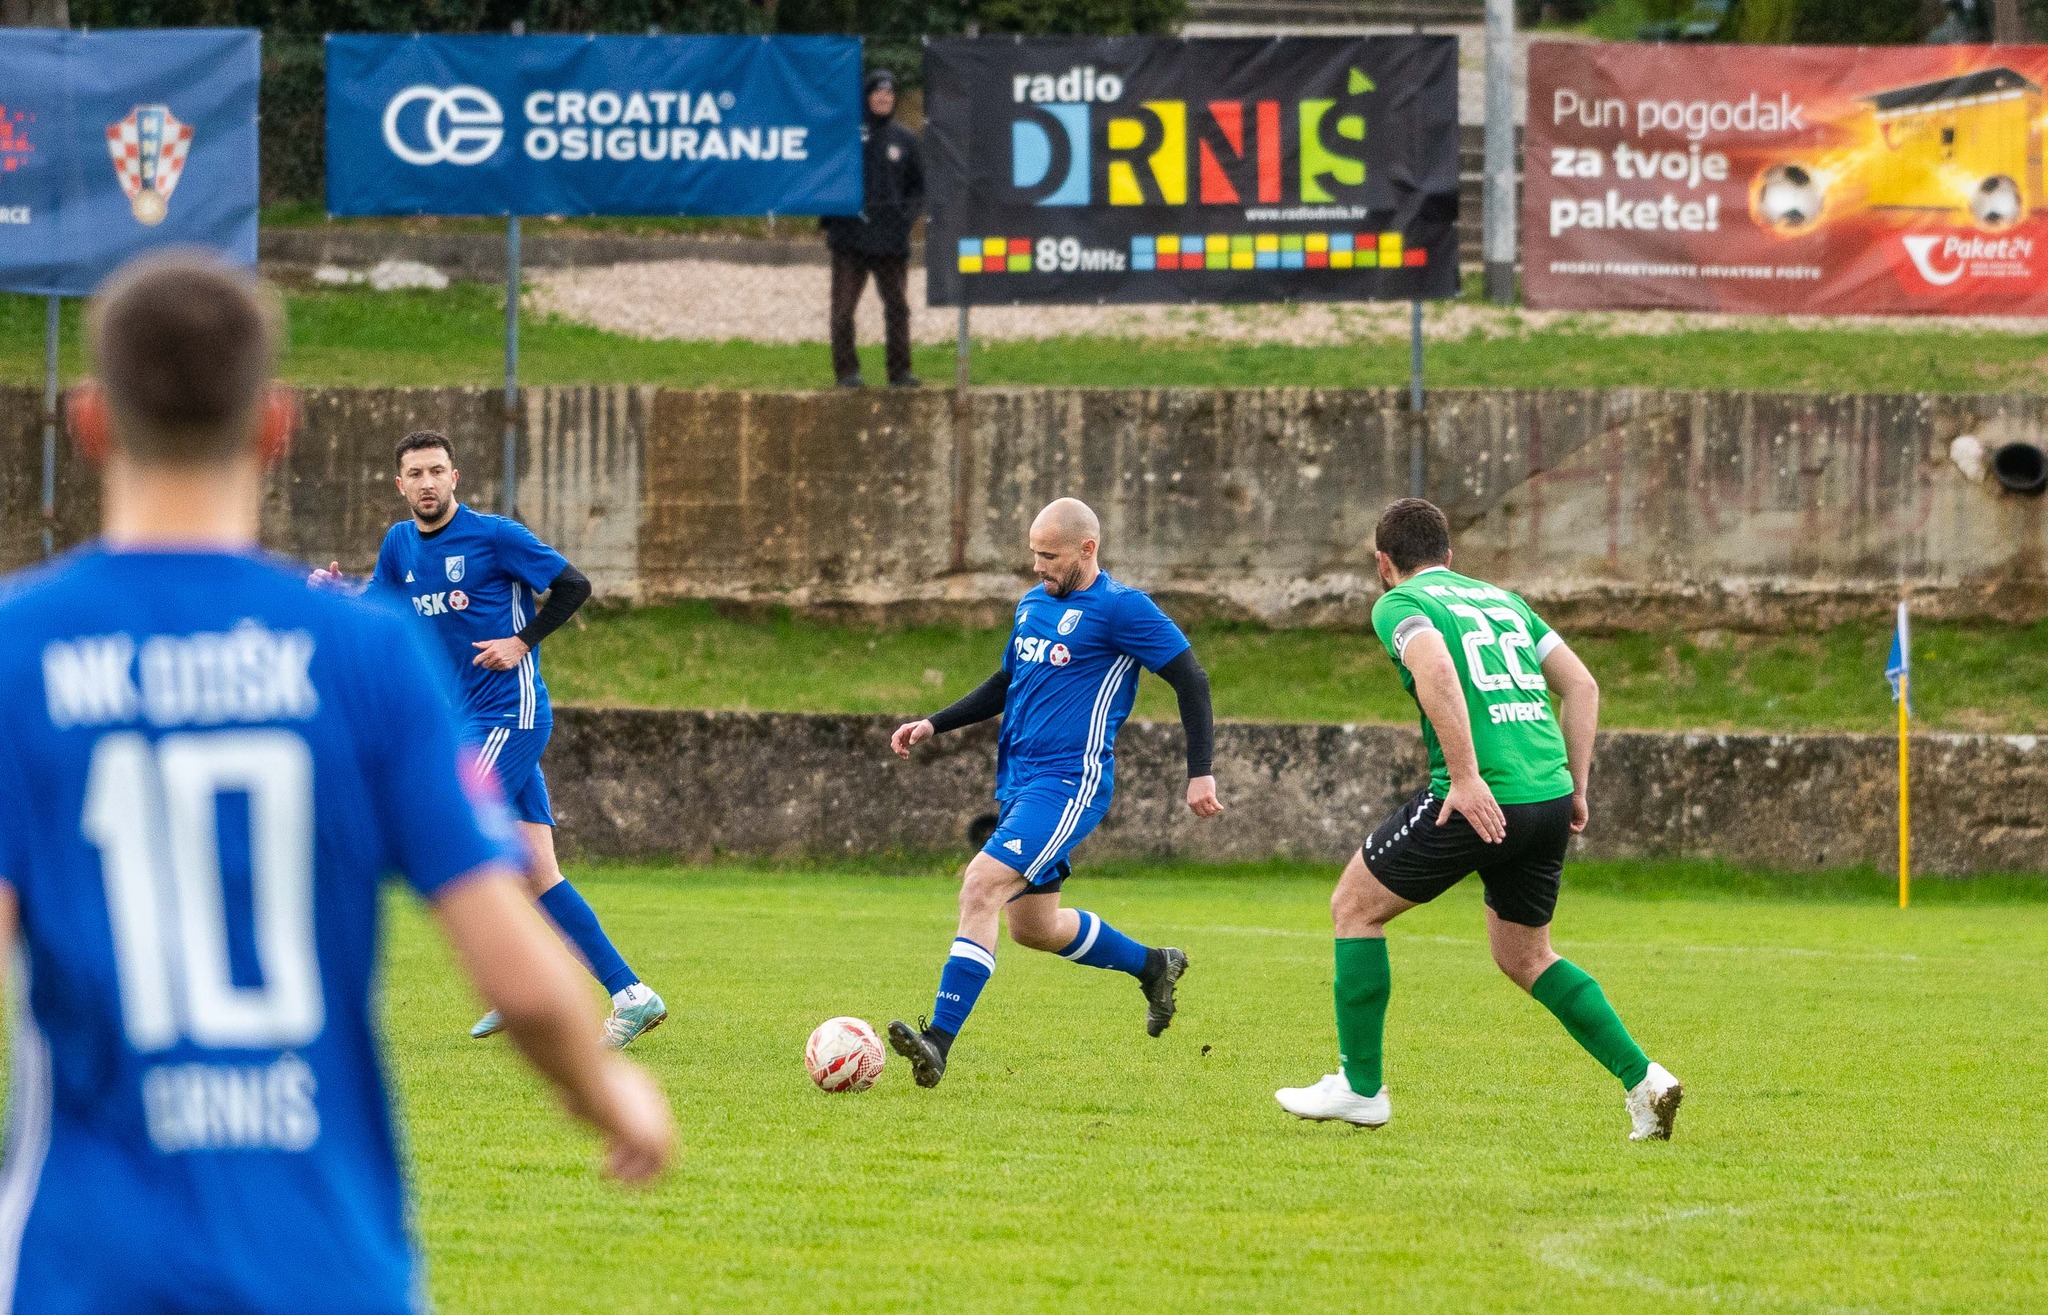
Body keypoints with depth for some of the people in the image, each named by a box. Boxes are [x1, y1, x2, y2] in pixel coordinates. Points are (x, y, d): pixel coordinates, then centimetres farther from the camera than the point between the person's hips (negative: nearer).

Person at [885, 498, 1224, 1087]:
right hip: (1019, 782, 9)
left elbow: (1190, 679, -9)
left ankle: (938, 1043, -28)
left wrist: (1201, 772, -13)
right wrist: (934, 725, 16)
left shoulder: (1120, 607, -10)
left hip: (1070, 783, -9)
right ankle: (1154, 966, 39)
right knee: (1032, 925, 17)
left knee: (981, 887, -23)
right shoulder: (1032, 604, 14)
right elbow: (1006, 683, 27)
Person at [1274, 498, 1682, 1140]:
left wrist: (1466, 777, -23)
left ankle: (1360, 1087, 13)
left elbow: (1436, 669, -19)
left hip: (1480, 798, -7)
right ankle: (1644, 1080, 11)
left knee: (1354, 906, 12)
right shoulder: (1501, 600, 23)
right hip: (1549, 796, 7)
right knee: (1525, 956, 23)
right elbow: (1582, 685, 16)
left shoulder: (1399, 604, 2)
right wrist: (1575, 787, 16)